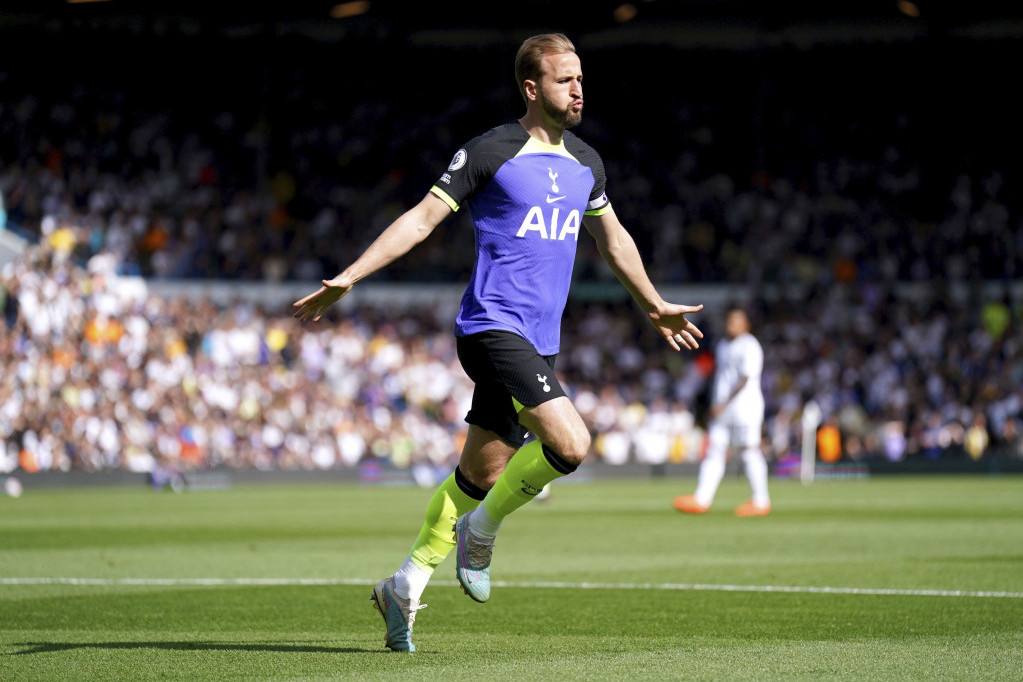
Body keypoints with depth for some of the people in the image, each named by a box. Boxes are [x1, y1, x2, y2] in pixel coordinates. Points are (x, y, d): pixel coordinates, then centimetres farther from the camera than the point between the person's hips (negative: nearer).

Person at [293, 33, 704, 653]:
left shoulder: (585, 163, 14)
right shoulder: (490, 153, -7)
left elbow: (612, 236, 30)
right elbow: (422, 218, -6)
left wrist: (655, 305, 38)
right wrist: (348, 278, -12)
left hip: (540, 341, 7)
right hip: (493, 327, -7)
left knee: (481, 473, 11)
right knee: (570, 443, -22)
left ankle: (408, 585, 24)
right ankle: (482, 531, 1)